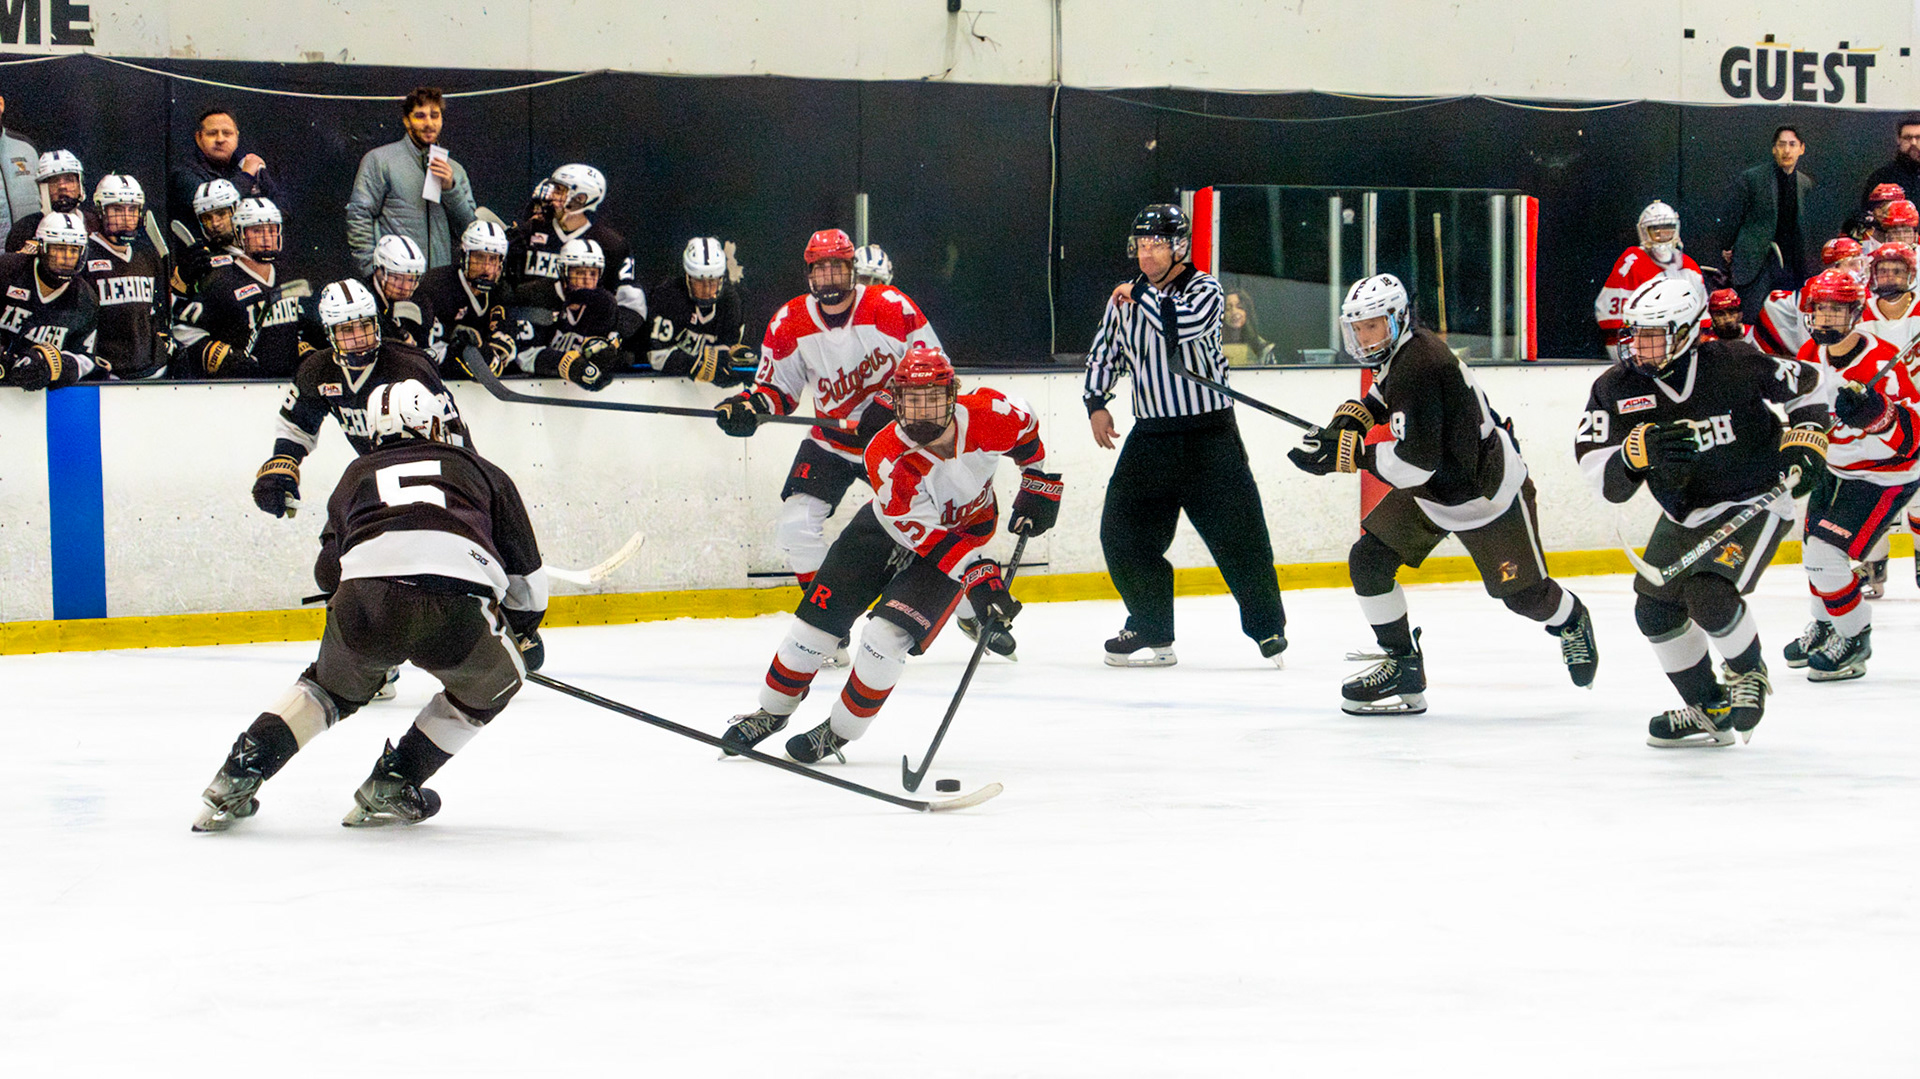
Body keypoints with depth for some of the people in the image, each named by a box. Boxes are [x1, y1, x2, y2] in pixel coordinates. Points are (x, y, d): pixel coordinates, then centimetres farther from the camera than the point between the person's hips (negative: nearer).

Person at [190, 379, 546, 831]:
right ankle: (390, 788, 25)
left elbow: (328, 572, 30)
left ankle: (237, 777, 20)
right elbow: (525, 570, 32)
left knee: (335, 684, 32)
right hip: (457, 604, -2)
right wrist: (526, 629, 49)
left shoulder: (357, 474, 33)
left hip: (363, 602, 2)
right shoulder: (480, 470, 31)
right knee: (494, 682, 29)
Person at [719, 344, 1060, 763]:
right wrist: (977, 576, -38)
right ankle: (772, 712, 23)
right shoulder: (887, 458, -32)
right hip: (888, 529, 0)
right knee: (819, 617, -1)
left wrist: (1040, 487, 2)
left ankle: (839, 733, 2)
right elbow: (927, 536, -30)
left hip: (965, 533, 0)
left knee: (889, 635, -18)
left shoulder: (989, 417, -27)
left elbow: (1027, 430, -1)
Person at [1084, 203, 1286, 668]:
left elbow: (1186, 324, -27)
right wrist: (1096, 403, 4)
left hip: (1209, 435, -5)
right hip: (1151, 436, 5)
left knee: (1237, 533, -6)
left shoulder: (1203, 289, -5)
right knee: (1122, 530, -2)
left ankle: (1269, 627, 10)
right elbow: (1103, 354, 18)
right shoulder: (1125, 297, 10)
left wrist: (1143, 296, -15)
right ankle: (1151, 630, 11)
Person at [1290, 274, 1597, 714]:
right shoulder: (1400, 349, -1)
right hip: (1431, 489, 10)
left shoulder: (1418, 367, -31)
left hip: (1487, 489, -9)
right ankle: (1403, 665, 8)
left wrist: (1348, 453, -35)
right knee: (1368, 562, -2)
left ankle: (1570, 621, 37)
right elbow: (1387, 389, 25)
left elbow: (1417, 461, -35)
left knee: (1522, 593, 2)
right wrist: (1354, 416, 5)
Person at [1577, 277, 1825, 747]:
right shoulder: (1616, 387, -11)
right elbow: (1597, 469, -16)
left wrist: (1804, 442, -11)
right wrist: (1640, 449, -33)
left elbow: (1805, 385, -1)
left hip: (1754, 503, -6)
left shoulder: (1734, 365, -20)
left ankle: (1750, 674, 5)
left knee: (1709, 595, -25)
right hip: (1684, 513, 6)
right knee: (1655, 609, 4)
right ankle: (1709, 712, 22)